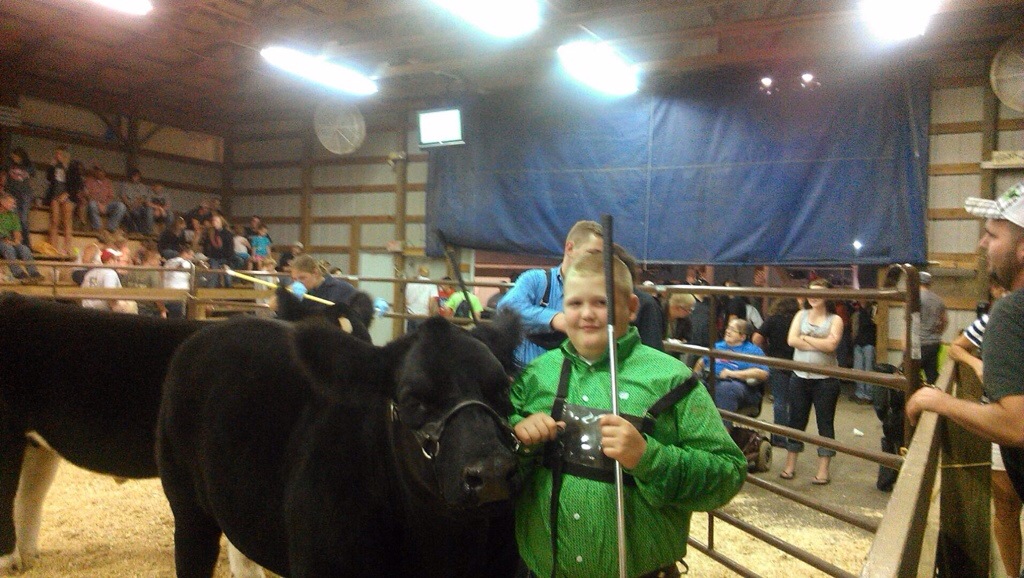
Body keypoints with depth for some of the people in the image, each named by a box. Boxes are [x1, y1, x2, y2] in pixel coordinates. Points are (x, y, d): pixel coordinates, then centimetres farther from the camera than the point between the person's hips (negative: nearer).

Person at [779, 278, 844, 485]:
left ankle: (823, 470, 13)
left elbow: (830, 345, -17)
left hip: (825, 380, -3)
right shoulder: (801, 315, 7)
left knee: (825, 423, 5)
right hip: (799, 377, 3)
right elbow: (791, 340, -8)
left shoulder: (835, 320, -1)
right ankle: (790, 465, 21)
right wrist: (819, 344, -14)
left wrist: (805, 337, -10)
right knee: (796, 421, 10)